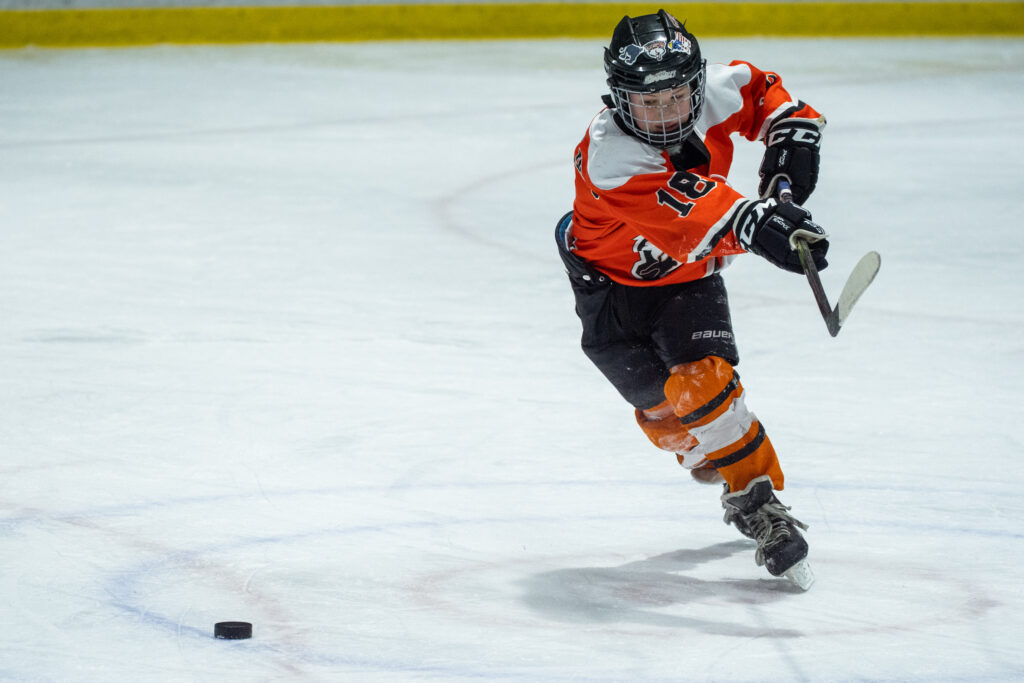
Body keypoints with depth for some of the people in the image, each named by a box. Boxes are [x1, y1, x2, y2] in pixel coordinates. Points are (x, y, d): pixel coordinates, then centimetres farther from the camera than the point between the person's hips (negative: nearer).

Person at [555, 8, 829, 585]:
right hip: (614, 280, -3)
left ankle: (760, 502, -4)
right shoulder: (608, 155, -37)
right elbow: (689, 214, -52)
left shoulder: (713, 94, -19)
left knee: (703, 379, -18)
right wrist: (754, 223, -67)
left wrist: (793, 136, -13)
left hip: (689, 274, 3)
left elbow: (761, 89, 5)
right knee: (663, 406, -16)